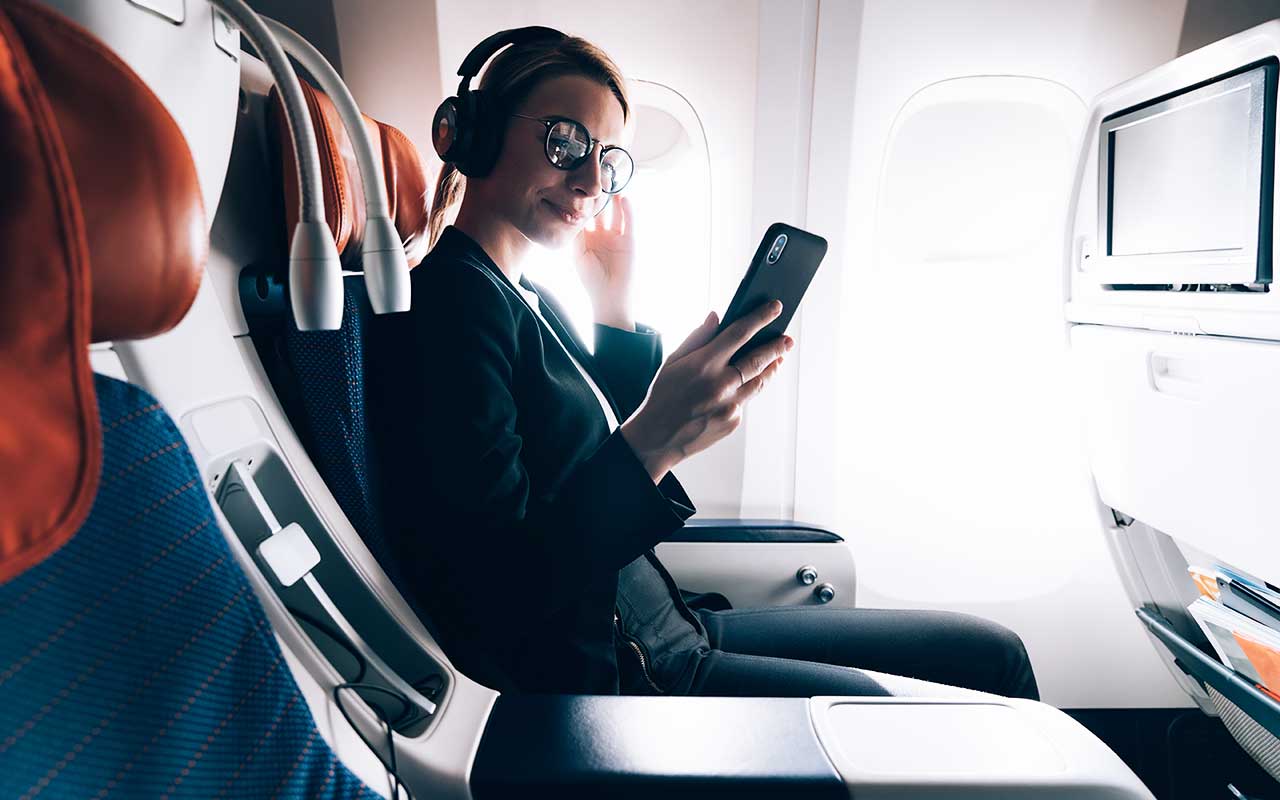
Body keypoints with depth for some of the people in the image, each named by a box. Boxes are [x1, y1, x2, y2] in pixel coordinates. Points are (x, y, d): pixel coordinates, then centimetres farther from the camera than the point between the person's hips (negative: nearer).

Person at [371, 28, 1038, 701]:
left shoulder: (530, 302, 12)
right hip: (606, 675, -8)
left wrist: (614, 301, 6)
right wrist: (652, 442, -30)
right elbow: (493, 595, -21)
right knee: (995, 662, -7)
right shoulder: (454, 301, -17)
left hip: (668, 635, 9)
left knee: (993, 652, 13)